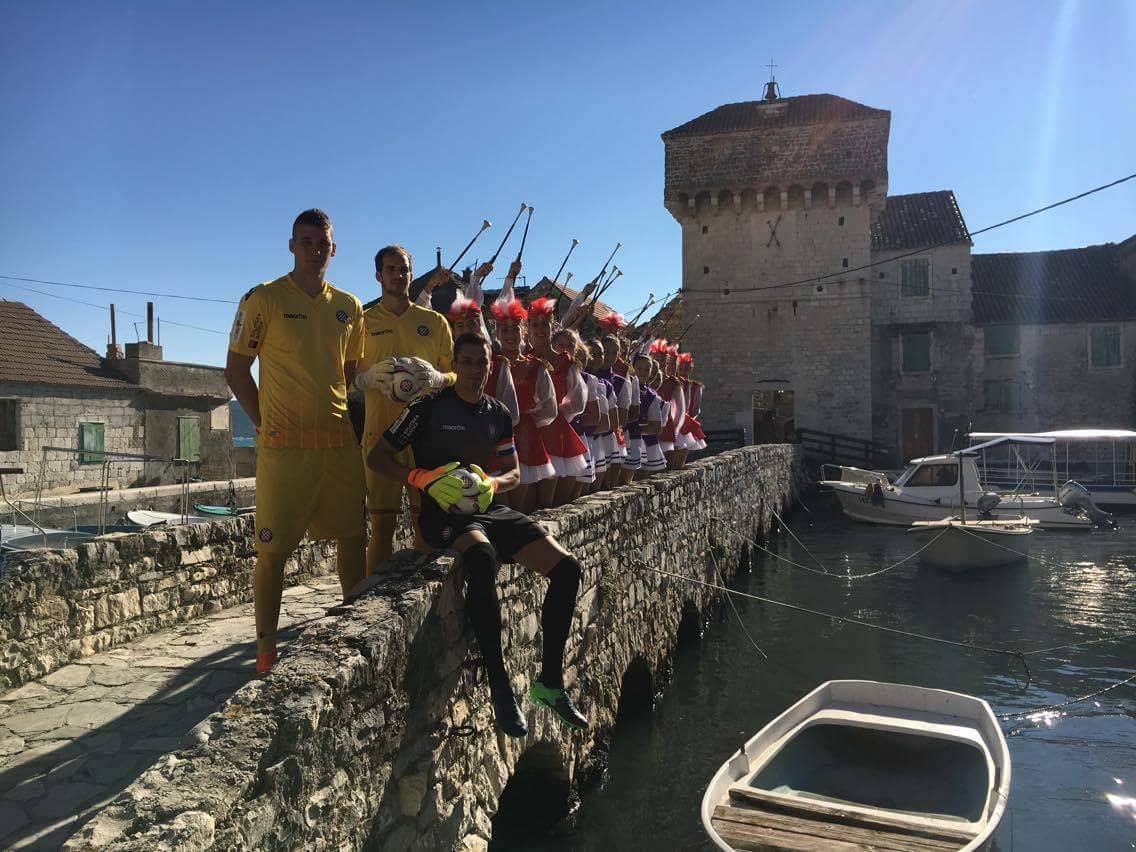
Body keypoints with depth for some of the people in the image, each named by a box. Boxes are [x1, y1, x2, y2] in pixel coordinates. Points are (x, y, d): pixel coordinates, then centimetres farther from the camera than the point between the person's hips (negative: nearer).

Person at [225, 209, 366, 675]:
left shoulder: (349, 306, 11)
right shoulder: (264, 299, -2)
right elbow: (236, 370, 0)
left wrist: (339, 415, 12)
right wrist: (266, 422, -3)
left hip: (339, 441, 5)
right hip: (284, 445, -5)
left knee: (352, 536, 9)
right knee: (273, 547, 0)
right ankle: (266, 650, 10)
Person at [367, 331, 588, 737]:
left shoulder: (498, 414, 15)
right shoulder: (430, 407, -1)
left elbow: (514, 471, 21)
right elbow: (376, 457, 0)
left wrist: (493, 483, -3)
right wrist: (424, 478, -15)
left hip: (492, 509, 6)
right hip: (445, 513, -6)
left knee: (567, 567, -13)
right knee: (482, 558, -40)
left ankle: (550, 680, -2)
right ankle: (499, 686, -31)